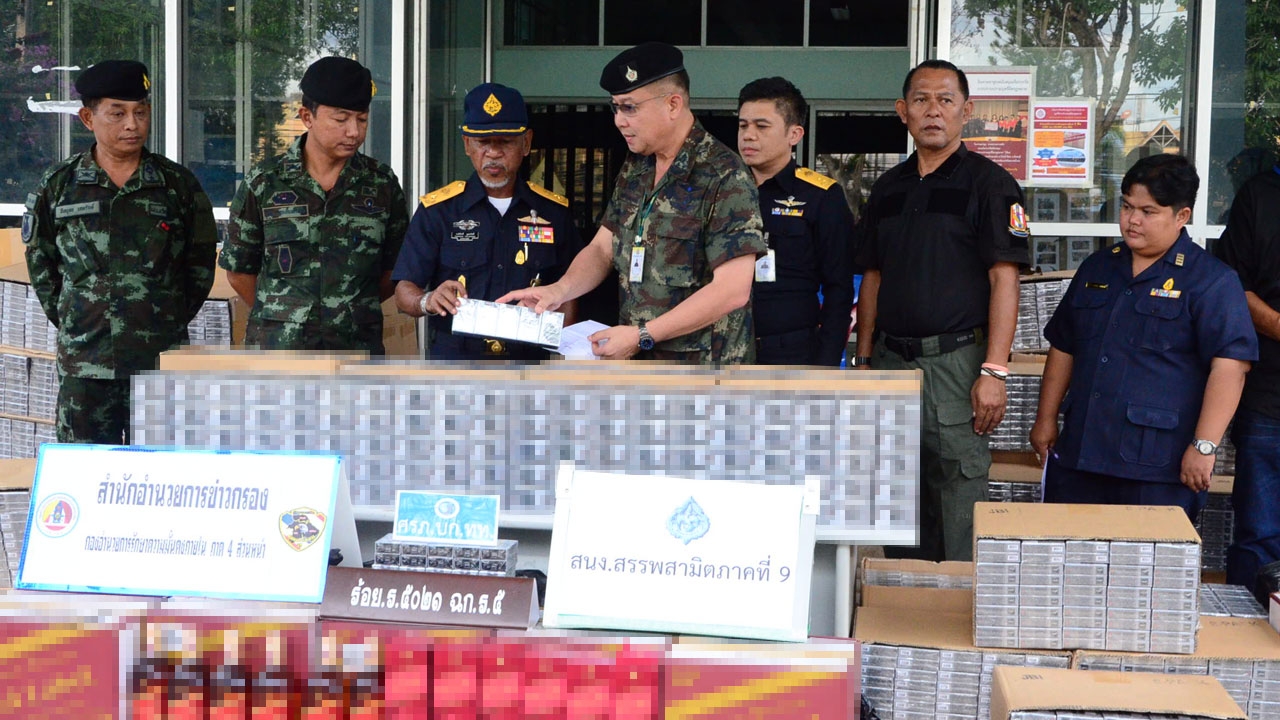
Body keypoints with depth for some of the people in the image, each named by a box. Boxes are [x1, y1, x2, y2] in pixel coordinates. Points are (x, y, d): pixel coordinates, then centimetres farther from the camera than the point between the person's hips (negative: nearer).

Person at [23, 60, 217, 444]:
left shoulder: (178, 184, 4)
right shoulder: (59, 186, 5)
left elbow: (200, 263, 10)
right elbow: (40, 261, 13)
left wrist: (171, 321, 5)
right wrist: (68, 321, 7)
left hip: (161, 360, 0)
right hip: (83, 365, 1)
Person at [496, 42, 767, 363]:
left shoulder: (725, 176, -16)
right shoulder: (634, 170, 8)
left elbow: (732, 290, -21)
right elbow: (602, 248, 14)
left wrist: (642, 336, -20)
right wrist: (559, 291, -6)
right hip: (637, 365, 7)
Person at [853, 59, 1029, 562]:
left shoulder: (989, 183, -3)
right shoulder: (888, 188, 15)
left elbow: (1004, 280, -9)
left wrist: (993, 371, -16)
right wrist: (864, 359, 11)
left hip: (956, 360, -5)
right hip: (891, 359, 6)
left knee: (959, 496, -5)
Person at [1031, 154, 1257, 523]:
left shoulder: (1211, 281, -5)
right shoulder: (1097, 267, 15)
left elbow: (1229, 365, -12)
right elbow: (1063, 347, 22)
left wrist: (1203, 446, -18)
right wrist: (1046, 419, 18)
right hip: (1078, 454, 6)